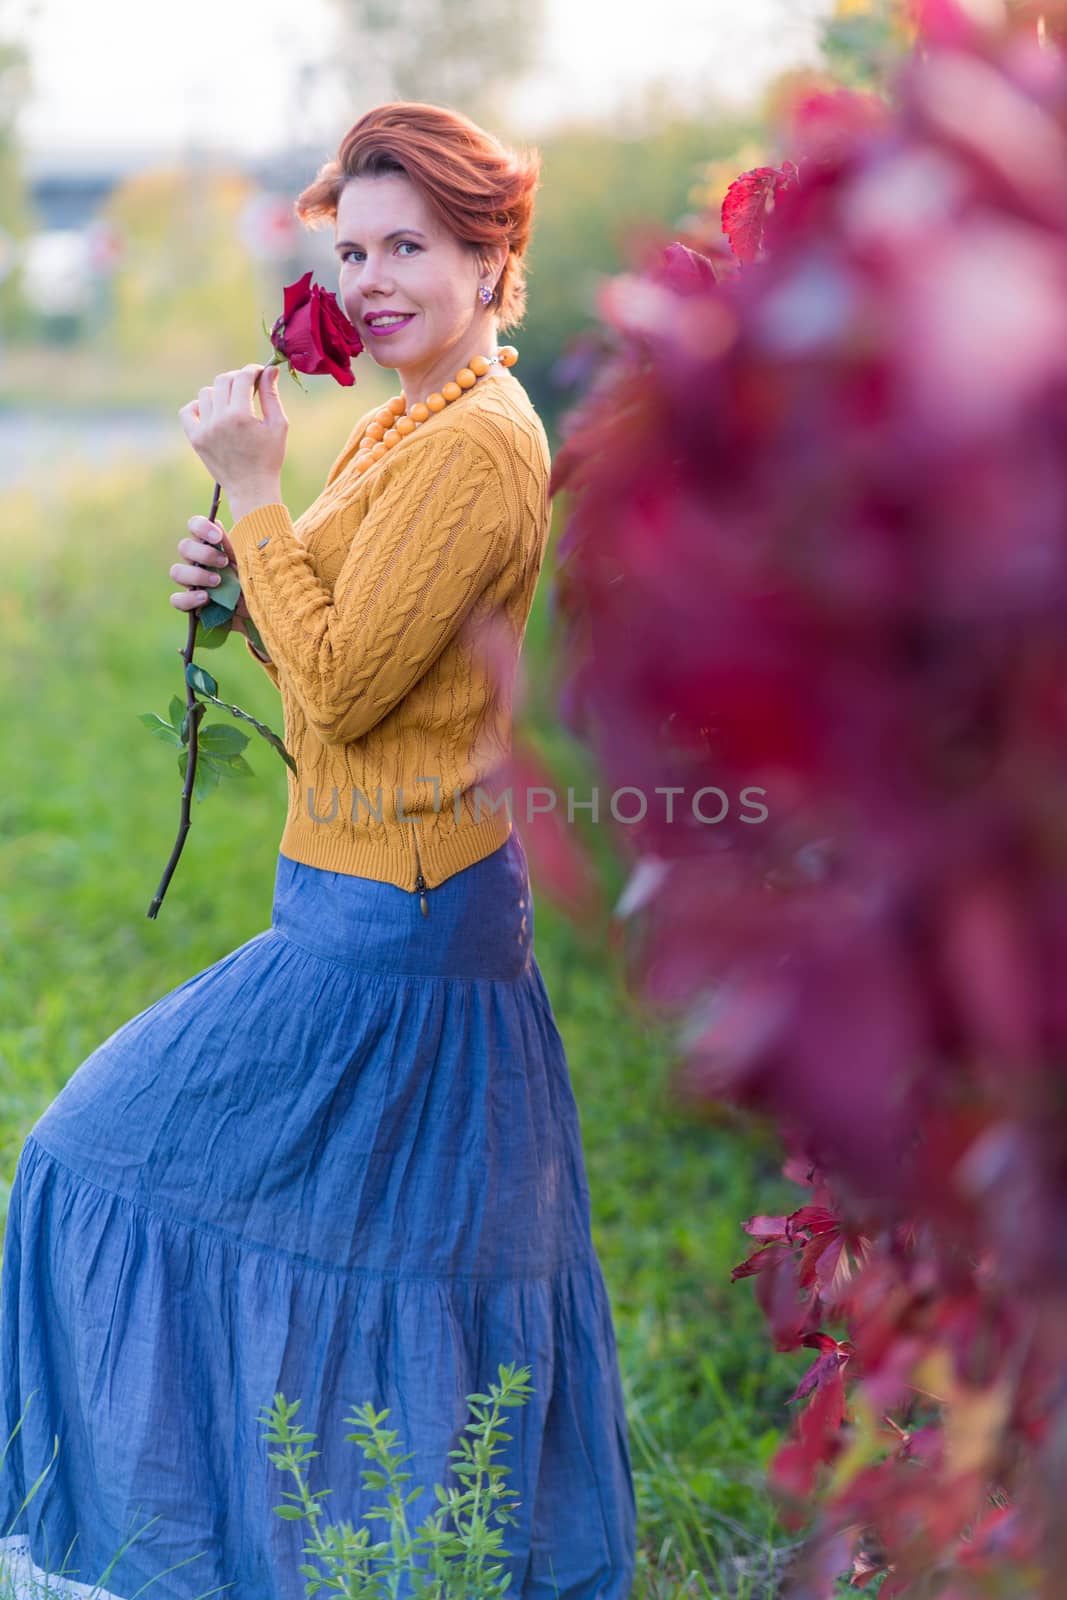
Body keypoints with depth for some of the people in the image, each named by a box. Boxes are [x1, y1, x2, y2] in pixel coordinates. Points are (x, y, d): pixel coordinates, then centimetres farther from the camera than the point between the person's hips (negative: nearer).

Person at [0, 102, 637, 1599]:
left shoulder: (479, 445, -19)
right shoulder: (416, 422, 13)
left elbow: (340, 689, -22)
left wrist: (255, 491, -17)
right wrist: (237, 576, 1)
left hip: (387, 933, -10)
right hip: (399, 910, 10)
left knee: (145, 1165, 3)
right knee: (420, 1241, 16)